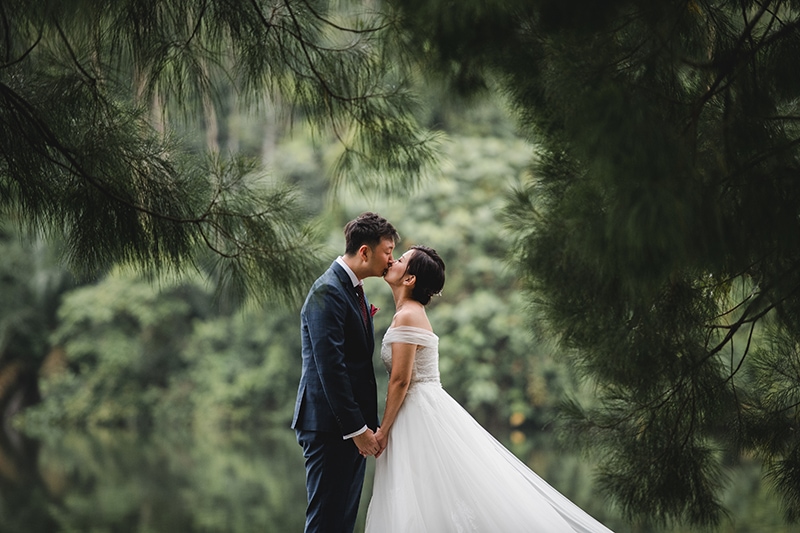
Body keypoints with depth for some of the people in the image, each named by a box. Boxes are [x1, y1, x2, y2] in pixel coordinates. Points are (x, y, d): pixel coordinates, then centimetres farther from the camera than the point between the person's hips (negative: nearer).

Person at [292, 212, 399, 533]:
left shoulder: (354, 289, 16)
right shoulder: (327, 292, -15)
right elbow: (330, 368, -21)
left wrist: (367, 423, 15)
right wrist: (358, 428, -20)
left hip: (352, 426, 10)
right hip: (329, 425, -10)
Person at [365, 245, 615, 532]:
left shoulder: (406, 317, -15)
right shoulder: (412, 312, 14)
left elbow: (400, 381, -19)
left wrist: (383, 431, -14)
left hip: (421, 417, -9)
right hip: (422, 410, 9)